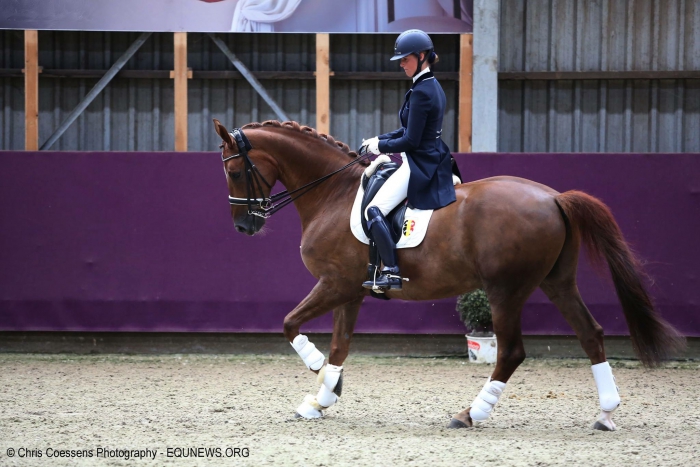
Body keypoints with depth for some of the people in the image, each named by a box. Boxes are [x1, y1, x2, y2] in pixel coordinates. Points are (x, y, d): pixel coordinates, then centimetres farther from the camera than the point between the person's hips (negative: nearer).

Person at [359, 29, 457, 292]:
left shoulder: (420, 92, -20)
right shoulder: (434, 87, 11)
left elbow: (411, 141, -21)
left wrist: (380, 146, -7)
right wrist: (380, 140, 11)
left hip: (419, 166, -11)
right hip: (433, 162, 11)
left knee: (374, 210, -19)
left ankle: (391, 272, -26)